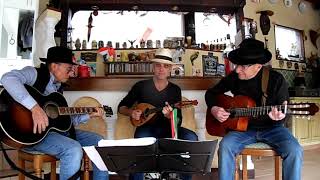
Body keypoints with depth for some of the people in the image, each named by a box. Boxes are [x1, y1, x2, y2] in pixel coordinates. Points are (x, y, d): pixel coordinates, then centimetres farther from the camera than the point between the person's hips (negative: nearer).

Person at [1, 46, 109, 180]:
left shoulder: (57, 86, 16)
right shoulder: (35, 73, -7)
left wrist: (89, 115, 12)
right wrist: (34, 107, -37)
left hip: (57, 129, 9)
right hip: (32, 132, -8)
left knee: (99, 142, 5)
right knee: (74, 150, -33)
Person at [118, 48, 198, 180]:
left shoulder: (175, 90, 5)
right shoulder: (141, 86, 2)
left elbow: (178, 122, 1)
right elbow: (121, 107, 10)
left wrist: (170, 116, -22)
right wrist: (131, 112, -11)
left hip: (167, 129, 2)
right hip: (146, 127, -1)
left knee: (191, 137, -26)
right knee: (141, 138, -38)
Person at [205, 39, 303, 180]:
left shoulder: (276, 79, -12)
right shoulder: (233, 78, -5)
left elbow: (284, 113, -8)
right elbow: (211, 93, 10)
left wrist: (278, 118, -33)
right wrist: (213, 108, -10)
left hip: (271, 128, -1)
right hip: (243, 127, 1)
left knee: (294, 151, -28)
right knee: (225, 145, -28)